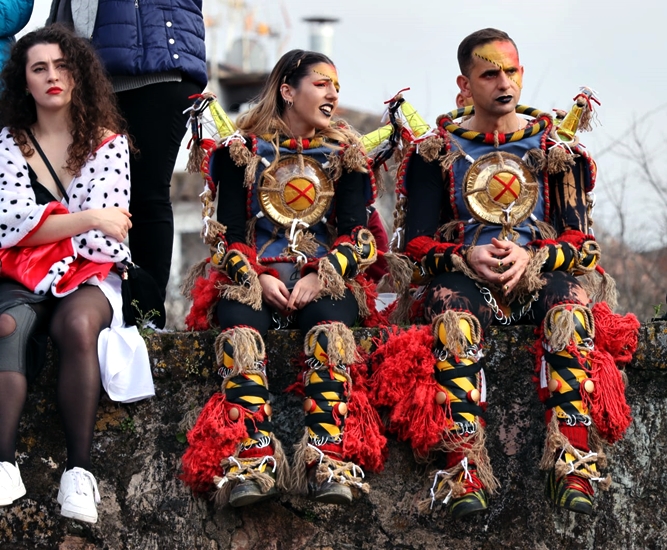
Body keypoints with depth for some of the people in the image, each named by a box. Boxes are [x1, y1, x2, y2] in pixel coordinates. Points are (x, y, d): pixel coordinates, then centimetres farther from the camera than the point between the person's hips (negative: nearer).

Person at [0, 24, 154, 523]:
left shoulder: (108, 144, 8)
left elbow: (106, 235, -1)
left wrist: (45, 226, -8)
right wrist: (88, 219, -10)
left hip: (90, 275, 0)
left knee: (77, 324, -37)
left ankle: (80, 471, -37)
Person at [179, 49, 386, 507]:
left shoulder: (345, 152, 15)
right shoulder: (241, 148, 11)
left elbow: (356, 236, 4)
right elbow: (227, 234, 3)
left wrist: (320, 278, -14)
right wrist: (256, 280, -15)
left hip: (325, 279, 1)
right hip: (251, 279, 0)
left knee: (330, 323, -35)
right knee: (241, 322, -35)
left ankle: (330, 460, -48)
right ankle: (250, 459, -49)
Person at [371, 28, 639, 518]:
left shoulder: (556, 146, 13)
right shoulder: (435, 151, 12)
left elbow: (580, 241, 6)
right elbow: (418, 245, 6)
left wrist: (531, 259, -14)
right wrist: (468, 258, -14)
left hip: (543, 271, 1)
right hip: (462, 275, 0)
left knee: (571, 313, -35)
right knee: (454, 322, -37)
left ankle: (574, 466, -42)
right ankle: (465, 472, -46)